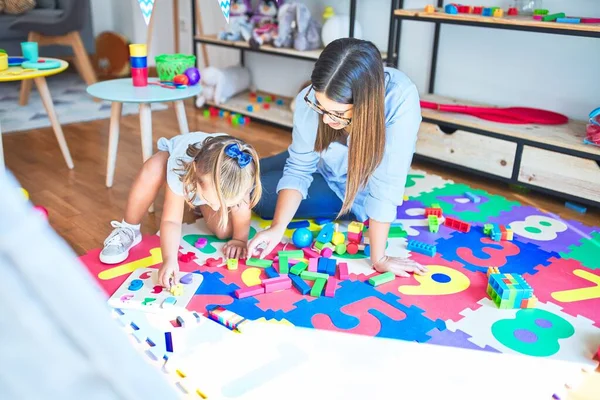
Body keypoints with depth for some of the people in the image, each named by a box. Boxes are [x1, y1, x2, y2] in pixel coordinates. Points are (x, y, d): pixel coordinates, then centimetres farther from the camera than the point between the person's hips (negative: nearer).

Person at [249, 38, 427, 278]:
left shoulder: (400, 100, -41)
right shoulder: (309, 100, -30)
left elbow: (386, 186, -37)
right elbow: (298, 169, -19)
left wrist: (379, 259, -34)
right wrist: (277, 227, -30)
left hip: (355, 194, -3)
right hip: (321, 165, 4)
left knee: (257, 194, -14)